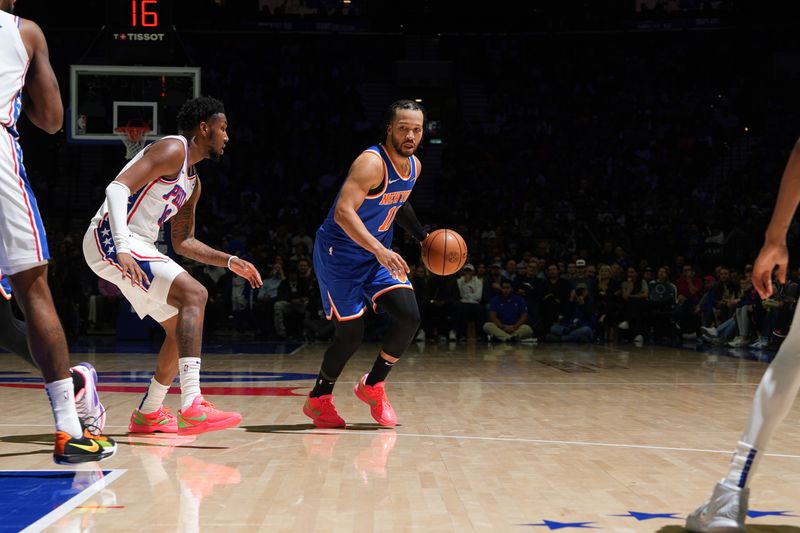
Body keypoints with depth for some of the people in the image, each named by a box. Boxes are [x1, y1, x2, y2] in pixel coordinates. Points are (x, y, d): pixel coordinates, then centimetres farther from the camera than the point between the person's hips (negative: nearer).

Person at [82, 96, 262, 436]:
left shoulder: (192, 183, 20)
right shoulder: (172, 149, -10)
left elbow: (183, 242, 28)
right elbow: (117, 187, -22)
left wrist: (231, 262, 19)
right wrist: (123, 249, -34)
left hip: (138, 247, 11)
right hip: (110, 239, -11)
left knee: (182, 327, 15)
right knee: (194, 294, -24)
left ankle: (148, 414, 28)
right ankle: (192, 407, -33)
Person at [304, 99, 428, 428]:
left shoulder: (414, 167, 3)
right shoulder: (372, 163, -24)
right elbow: (343, 213, -36)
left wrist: (423, 236, 17)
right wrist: (379, 250, -45)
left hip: (378, 253, 7)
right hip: (340, 252, -7)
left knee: (409, 317, -9)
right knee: (350, 334, -7)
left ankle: (372, 385, 11)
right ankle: (319, 399, 17)